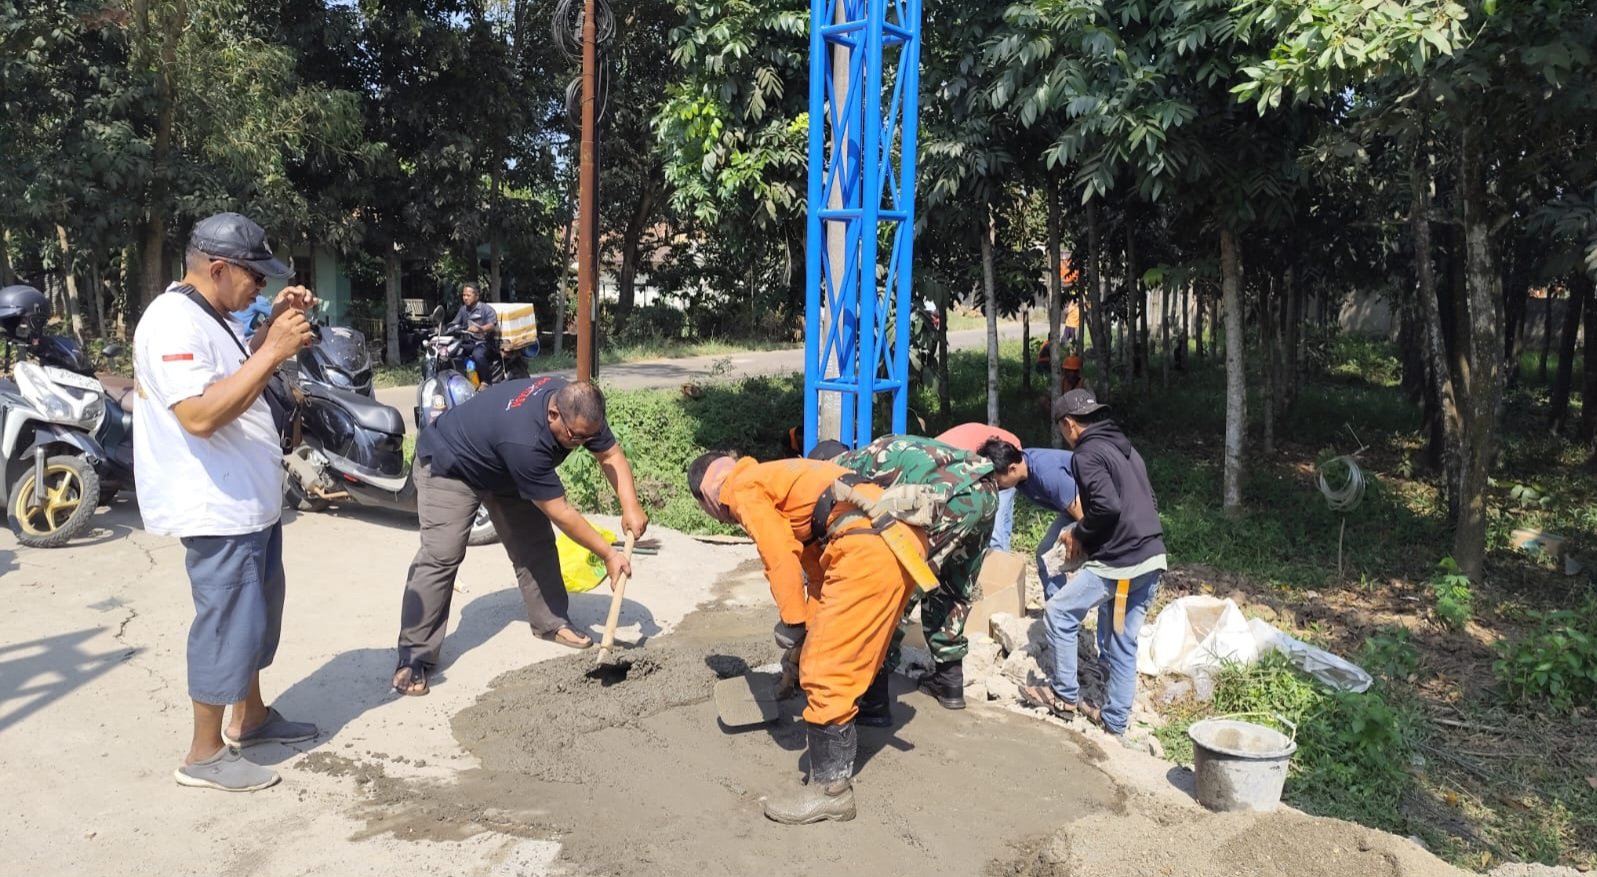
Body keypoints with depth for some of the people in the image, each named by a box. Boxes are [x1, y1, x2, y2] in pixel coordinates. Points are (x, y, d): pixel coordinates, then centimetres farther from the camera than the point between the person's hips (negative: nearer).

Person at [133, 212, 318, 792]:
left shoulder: (207, 317, 10)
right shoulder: (174, 322, -21)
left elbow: (236, 378, 25)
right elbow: (200, 415, -32)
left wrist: (272, 327, 10)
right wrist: (274, 352, -29)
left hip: (249, 501, 11)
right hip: (218, 507, -11)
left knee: (256, 614, 21)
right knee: (229, 624, -2)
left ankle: (250, 718, 36)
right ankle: (204, 756, 11)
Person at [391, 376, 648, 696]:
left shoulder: (577, 408, -23)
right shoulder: (524, 440, -44)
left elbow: (611, 455, -9)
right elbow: (560, 513, -35)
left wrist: (630, 507, -23)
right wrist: (609, 555, -28)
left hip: (504, 470, 8)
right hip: (449, 465, -8)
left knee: (535, 544, 2)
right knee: (441, 556, -17)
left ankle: (552, 622, 16)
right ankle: (414, 656, -14)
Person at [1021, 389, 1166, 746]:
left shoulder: (1086, 455, -9)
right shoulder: (1126, 449, 18)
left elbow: (1107, 506, -23)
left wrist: (1079, 534, -5)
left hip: (1118, 563, -9)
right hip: (1152, 560, 9)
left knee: (1058, 613, 5)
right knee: (1122, 643, 14)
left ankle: (1065, 695, 14)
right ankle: (1114, 723, 21)